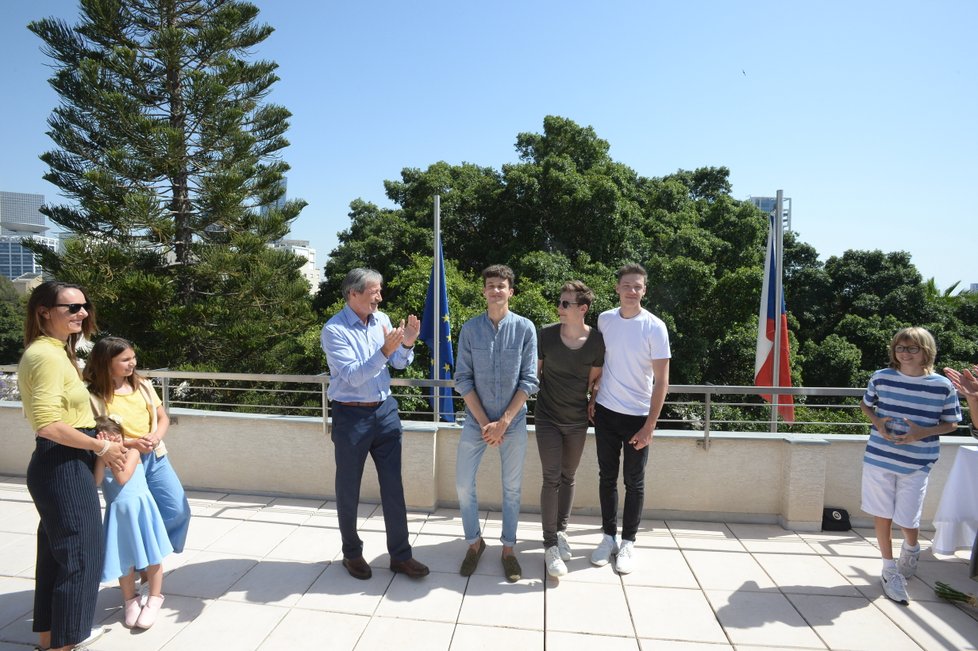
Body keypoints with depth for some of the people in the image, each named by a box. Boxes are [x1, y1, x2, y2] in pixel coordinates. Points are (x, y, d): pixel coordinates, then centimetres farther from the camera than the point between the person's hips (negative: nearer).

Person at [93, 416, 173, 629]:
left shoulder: (132, 452, -6)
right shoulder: (98, 460, 2)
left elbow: (122, 478, -20)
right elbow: (96, 480, -18)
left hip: (140, 509, -3)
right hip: (118, 513, 3)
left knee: (152, 557, 4)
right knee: (124, 560, 10)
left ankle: (154, 599, 21)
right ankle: (130, 599, 32)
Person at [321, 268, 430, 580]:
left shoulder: (381, 319, 2)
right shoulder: (334, 329, -14)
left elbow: (399, 363, 5)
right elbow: (353, 375, -21)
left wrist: (407, 344, -15)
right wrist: (385, 350, -31)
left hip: (385, 410, 5)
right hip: (351, 416, -4)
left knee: (393, 486, 9)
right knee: (348, 490, 12)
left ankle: (400, 555, 22)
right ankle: (351, 553, 32)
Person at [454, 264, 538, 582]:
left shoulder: (525, 328, -7)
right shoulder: (470, 328, -4)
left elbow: (528, 380, -8)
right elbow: (463, 379, -5)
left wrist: (503, 422, -13)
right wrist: (484, 421, -11)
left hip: (513, 421, -1)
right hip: (476, 420, 1)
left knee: (512, 487, 10)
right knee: (463, 483, 5)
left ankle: (508, 547, 30)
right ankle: (475, 541, 29)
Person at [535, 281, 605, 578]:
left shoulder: (597, 340, -9)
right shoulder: (546, 334, -10)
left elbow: (594, 380, 4)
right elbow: (535, 372, 3)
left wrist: (592, 401, -3)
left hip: (577, 419, 2)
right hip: (548, 418, -2)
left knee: (568, 477, 16)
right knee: (551, 479, -3)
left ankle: (561, 530, 35)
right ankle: (551, 545, 8)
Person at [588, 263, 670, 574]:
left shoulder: (654, 327, -12)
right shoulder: (605, 319, -1)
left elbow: (662, 381, -11)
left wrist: (649, 426, -14)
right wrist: (593, 395, 7)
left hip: (637, 415, -3)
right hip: (605, 411, 4)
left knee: (634, 482, 8)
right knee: (607, 477, 12)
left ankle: (628, 542, 24)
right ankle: (609, 536, 28)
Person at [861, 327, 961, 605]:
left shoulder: (943, 386, -5)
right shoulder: (881, 378, -2)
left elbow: (951, 423, 4)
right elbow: (866, 405, 13)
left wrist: (922, 433, -15)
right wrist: (877, 422, -7)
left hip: (917, 464, -1)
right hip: (879, 457, 1)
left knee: (907, 521, 2)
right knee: (882, 516, 8)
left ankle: (911, 548, 39)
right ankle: (889, 570, 26)